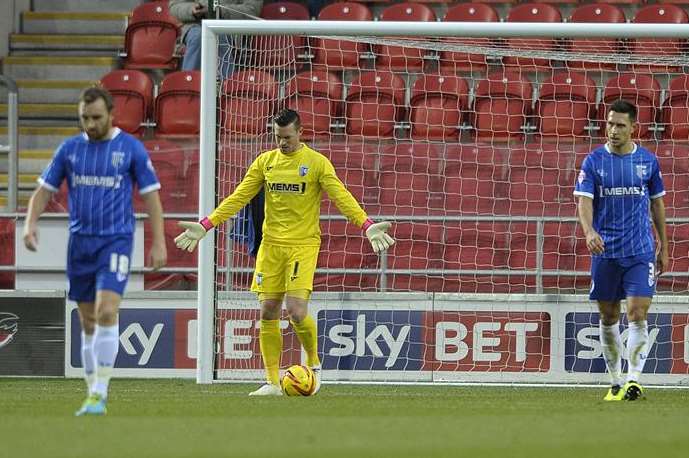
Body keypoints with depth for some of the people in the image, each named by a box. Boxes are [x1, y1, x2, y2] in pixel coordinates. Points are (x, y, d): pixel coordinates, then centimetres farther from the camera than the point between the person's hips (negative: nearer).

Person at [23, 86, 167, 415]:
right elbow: (44, 190, 10)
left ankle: (100, 394, -18)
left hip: (116, 241, -4)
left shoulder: (131, 148, -2)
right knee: (88, 321, 7)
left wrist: (159, 242, -5)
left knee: (106, 312, -19)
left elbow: (150, 195, 1)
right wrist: (31, 222, -8)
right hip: (80, 242, 4)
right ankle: (93, 393, 15)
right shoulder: (69, 149, 7)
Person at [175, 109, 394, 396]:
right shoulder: (265, 161, 8)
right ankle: (272, 382, 7)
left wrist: (367, 226, -25)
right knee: (268, 313, 0)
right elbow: (239, 198, 8)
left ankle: (314, 364, 10)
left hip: (303, 245, -4)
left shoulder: (317, 163, -3)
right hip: (271, 244, 4)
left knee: (296, 312, -16)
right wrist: (206, 226, 0)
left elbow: (342, 197, -10)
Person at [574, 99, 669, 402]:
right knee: (608, 317, 7)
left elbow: (657, 203, 13)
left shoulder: (648, 160, 4)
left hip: (640, 252, -1)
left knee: (637, 314, -13)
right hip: (605, 251, 1)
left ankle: (634, 379, -12)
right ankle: (615, 381, 17)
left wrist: (663, 247, 14)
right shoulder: (594, 161, 0)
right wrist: (589, 231, -29)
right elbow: (584, 201, -9)